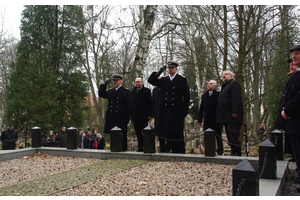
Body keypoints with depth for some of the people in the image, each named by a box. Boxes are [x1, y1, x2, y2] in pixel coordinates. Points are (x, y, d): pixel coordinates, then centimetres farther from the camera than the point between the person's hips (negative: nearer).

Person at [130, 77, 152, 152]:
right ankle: (140, 147, 13)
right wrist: (130, 114, 5)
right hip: (135, 116, 5)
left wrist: (149, 115, -11)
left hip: (143, 116, -4)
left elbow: (149, 103, -6)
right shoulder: (132, 91, 13)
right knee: (138, 133, 7)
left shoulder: (146, 90, -1)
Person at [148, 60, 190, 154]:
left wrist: (185, 111, -7)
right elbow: (150, 80, 10)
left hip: (177, 111, -4)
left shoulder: (182, 80, 3)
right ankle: (171, 150, 16)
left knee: (177, 133, -2)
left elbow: (186, 96, -1)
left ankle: (180, 153, 6)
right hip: (165, 111, 4)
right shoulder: (163, 80, 16)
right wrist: (159, 72, -3)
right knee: (167, 133, 6)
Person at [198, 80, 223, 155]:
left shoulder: (219, 94, 0)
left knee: (218, 136, 4)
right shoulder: (204, 95, 15)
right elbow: (201, 108, 13)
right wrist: (200, 119, 7)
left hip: (216, 120, -4)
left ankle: (220, 152, 10)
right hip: (207, 120, 4)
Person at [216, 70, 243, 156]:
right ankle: (234, 153, 11)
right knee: (230, 136, 8)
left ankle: (237, 153, -13)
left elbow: (237, 99, -17)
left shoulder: (234, 84, -3)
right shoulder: (225, 86, 26)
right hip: (227, 117, 10)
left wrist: (235, 112, -26)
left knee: (233, 135, -14)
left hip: (232, 117, -10)